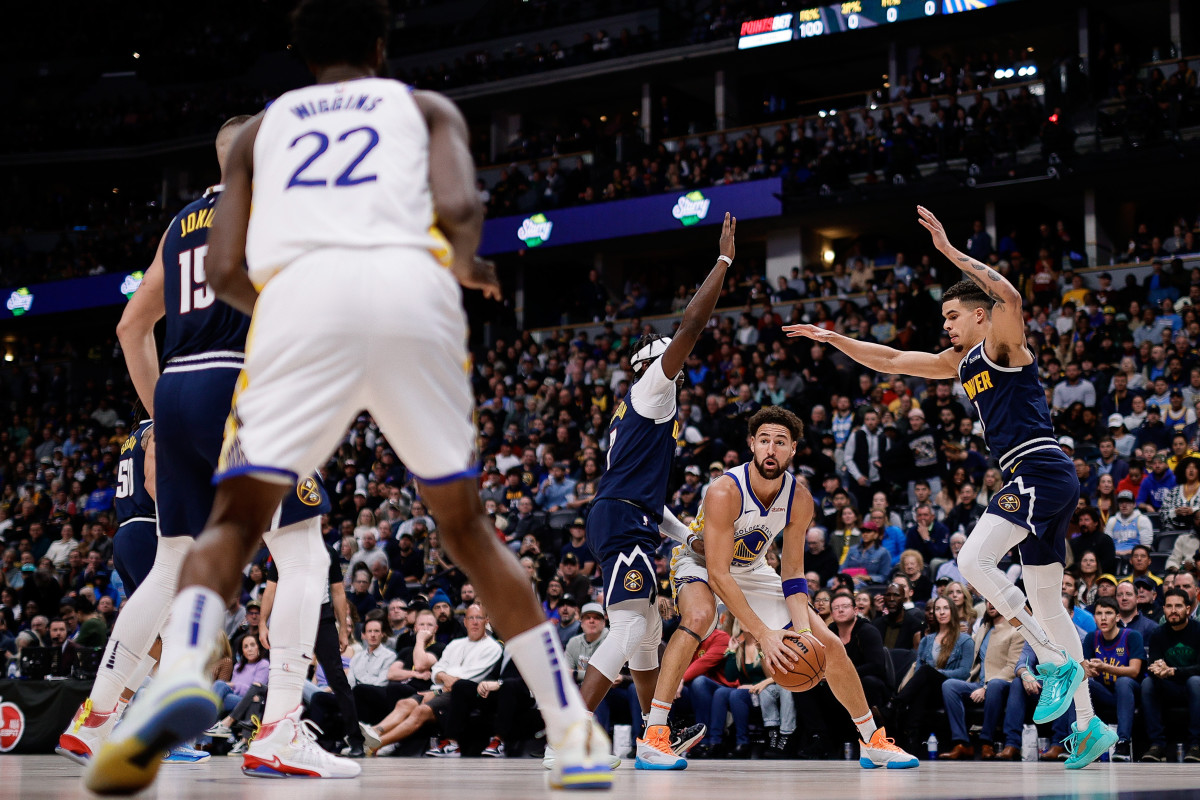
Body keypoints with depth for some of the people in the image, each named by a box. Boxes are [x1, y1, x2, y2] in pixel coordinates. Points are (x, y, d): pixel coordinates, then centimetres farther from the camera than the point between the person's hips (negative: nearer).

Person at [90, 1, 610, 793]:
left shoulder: (262, 126, 30)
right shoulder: (426, 107, 27)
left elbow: (224, 270, 18)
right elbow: (460, 208, 6)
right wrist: (469, 267, 27)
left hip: (299, 290, 0)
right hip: (412, 285, 1)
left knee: (235, 517, 5)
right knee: (465, 523, 14)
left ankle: (179, 673, -26)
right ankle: (577, 735, 11)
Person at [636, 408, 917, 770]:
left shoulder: (799, 500, -16)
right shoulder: (725, 492, -34)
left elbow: (792, 573, -6)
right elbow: (717, 575, -33)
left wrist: (803, 629, -22)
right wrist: (762, 633, -38)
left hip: (751, 570, 6)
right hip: (699, 563, -6)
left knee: (830, 645, 1)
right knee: (699, 616, -40)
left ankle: (873, 742, 19)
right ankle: (652, 738, -37)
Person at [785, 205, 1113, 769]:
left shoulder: (1003, 346, -3)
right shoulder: (961, 363, 22)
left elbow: (1009, 297, -25)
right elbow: (892, 361, 28)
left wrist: (950, 251, -25)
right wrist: (834, 339, 23)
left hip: (1041, 469, -10)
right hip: (1033, 482, 10)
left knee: (973, 559, -21)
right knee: (1046, 602, 7)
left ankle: (1055, 662, -18)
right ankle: (1088, 726, 7)